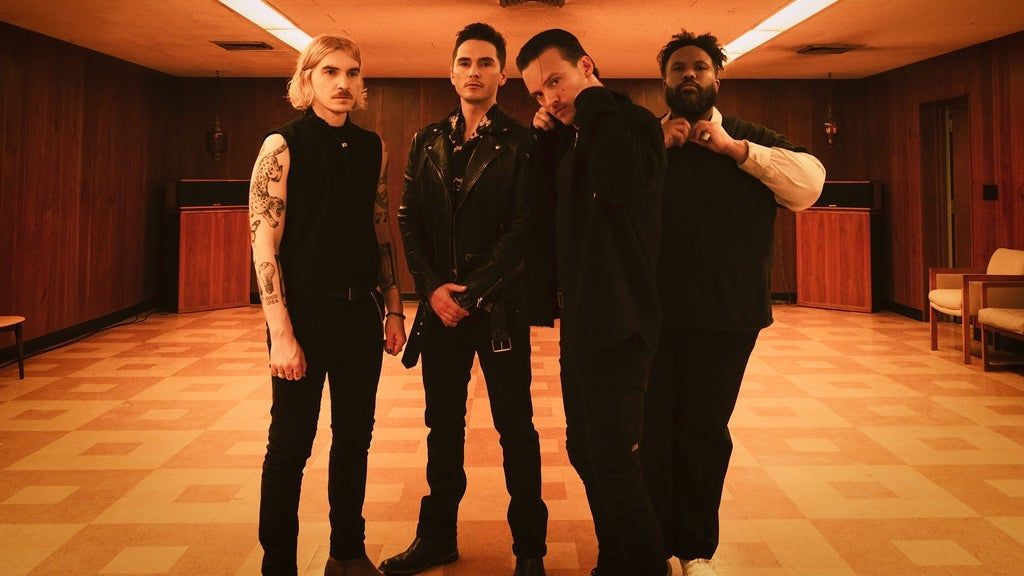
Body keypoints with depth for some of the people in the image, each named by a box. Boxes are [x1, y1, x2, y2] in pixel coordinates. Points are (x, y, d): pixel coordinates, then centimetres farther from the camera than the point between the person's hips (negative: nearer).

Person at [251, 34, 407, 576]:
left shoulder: (372, 148, 7)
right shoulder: (283, 145, -7)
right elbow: (263, 245, -11)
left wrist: (393, 308, 9)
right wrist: (281, 333, -16)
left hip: (360, 311, 5)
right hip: (305, 310, -4)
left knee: (355, 436, 13)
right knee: (291, 443, 5)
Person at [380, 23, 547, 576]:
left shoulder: (522, 143, -2)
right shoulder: (427, 142, 11)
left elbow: (524, 229, -9)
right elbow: (409, 220, 7)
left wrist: (472, 291, -14)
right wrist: (433, 288, -7)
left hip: (500, 304, -4)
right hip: (439, 303, 4)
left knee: (515, 426, 3)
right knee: (443, 423, 12)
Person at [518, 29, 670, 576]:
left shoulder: (633, 121, -9)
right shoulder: (573, 140, 15)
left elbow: (626, 181, -32)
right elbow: (546, 211, 18)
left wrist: (594, 101, -19)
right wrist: (546, 138, 8)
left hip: (616, 322, -9)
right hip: (580, 321, 9)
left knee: (613, 460, -6)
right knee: (585, 452, 17)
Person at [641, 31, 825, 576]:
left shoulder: (751, 139, 8)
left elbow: (810, 184, -8)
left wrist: (734, 147, -13)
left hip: (725, 316, 0)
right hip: (650, 313, 1)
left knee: (704, 434, 9)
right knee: (652, 431, 6)